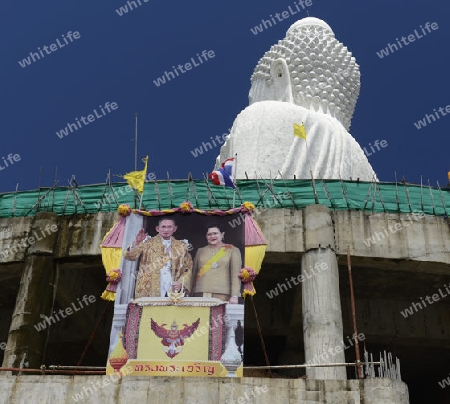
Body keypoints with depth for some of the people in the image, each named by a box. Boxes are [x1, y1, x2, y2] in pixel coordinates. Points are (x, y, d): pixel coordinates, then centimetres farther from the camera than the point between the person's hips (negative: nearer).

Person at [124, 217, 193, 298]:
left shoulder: (181, 246, 12)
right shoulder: (148, 243, 7)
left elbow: (188, 269, 13)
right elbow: (130, 256, -2)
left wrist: (181, 283, -3)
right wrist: (137, 242, -19)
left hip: (172, 291, 1)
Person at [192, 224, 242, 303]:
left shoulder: (233, 250, 8)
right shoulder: (200, 251, 17)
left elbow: (236, 275, 0)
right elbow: (193, 273, 16)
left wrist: (234, 296, -10)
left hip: (222, 295, -3)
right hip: (200, 294, 3)